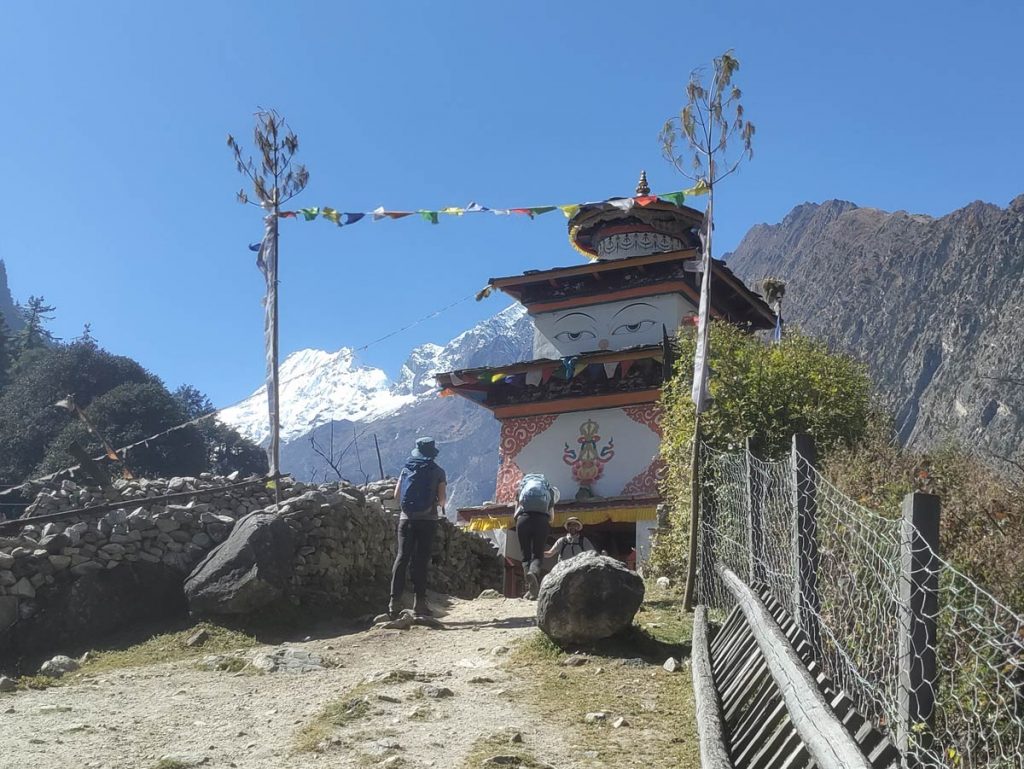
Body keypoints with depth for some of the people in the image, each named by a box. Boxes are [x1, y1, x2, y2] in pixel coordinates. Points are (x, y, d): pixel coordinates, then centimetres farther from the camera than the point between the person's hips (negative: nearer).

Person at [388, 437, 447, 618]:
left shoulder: (406, 469, 10)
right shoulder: (437, 471, 3)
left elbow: (396, 494, 9)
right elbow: (442, 498, -3)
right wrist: (440, 505, 19)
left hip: (406, 518, 2)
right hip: (427, 520, -2)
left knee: (402, 557, 3)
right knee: (421, 559, -1)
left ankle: (395, 600, -6)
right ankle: (420, 603, -2)